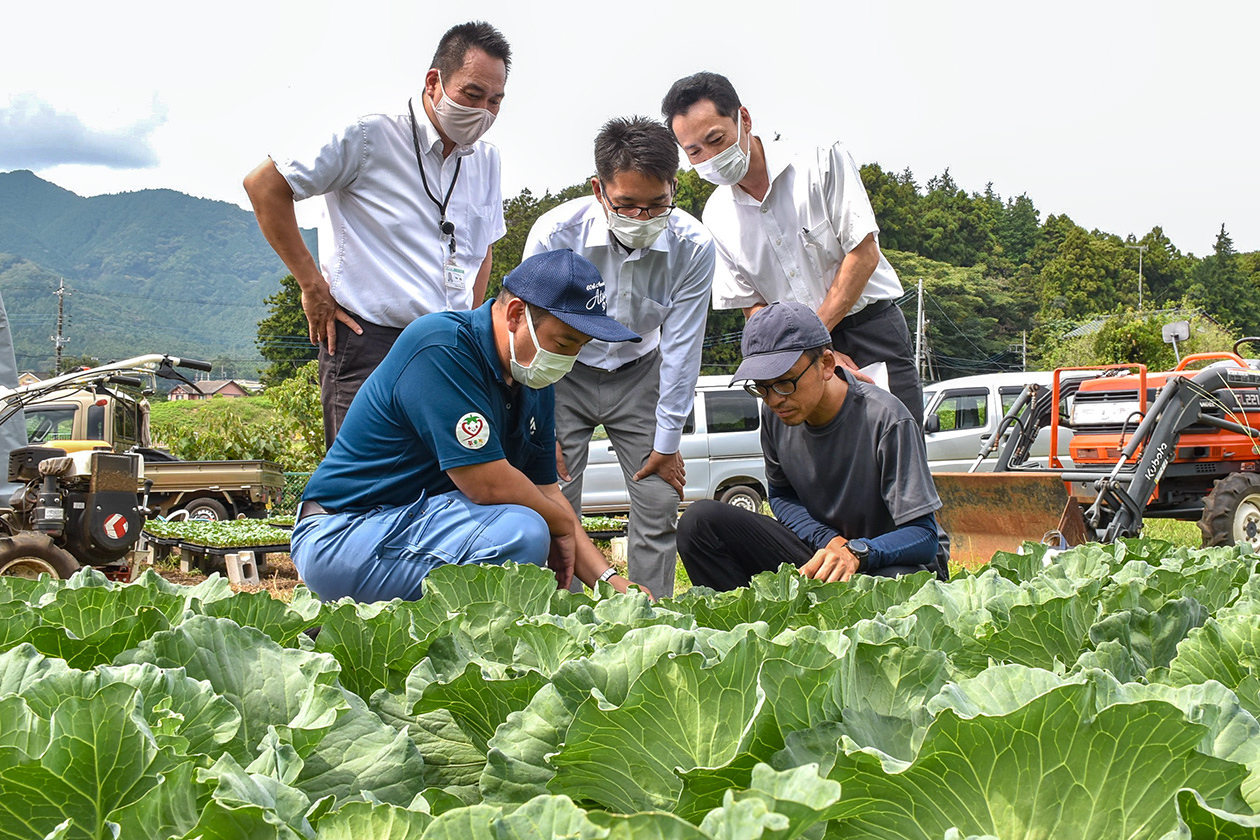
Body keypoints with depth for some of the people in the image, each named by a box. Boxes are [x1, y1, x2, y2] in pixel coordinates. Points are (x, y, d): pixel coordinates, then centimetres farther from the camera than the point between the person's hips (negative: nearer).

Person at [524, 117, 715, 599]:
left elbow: (681, 347, -13)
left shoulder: (693, 246, -23)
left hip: (639, 374, 2)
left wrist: (667, 442, -8)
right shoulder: (555, 232, -26)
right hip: (565, 374, -1)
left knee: (659, 509, -3)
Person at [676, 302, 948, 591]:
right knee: (701, 521, -15)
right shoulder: (775, 414, -6)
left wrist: (855, 553, -42)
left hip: (892, 560, -4)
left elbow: (924, 536, -22)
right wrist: (832, 541, -11)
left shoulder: (887, 420, -23)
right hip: (819, 550, 5)